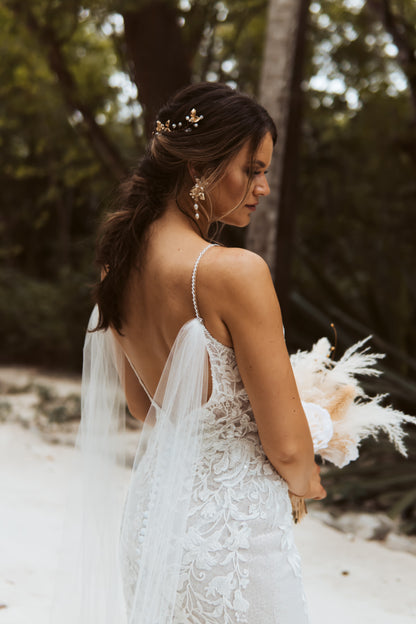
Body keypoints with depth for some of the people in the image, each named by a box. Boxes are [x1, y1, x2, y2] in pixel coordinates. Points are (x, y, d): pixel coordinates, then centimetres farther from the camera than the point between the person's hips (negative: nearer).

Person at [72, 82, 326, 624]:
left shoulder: (122, 260, 1)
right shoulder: (235, 271, -24)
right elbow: (287, 447, -19)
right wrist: (304, 481, 2)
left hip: (152, 508, 8)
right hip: (232, 526, -8)